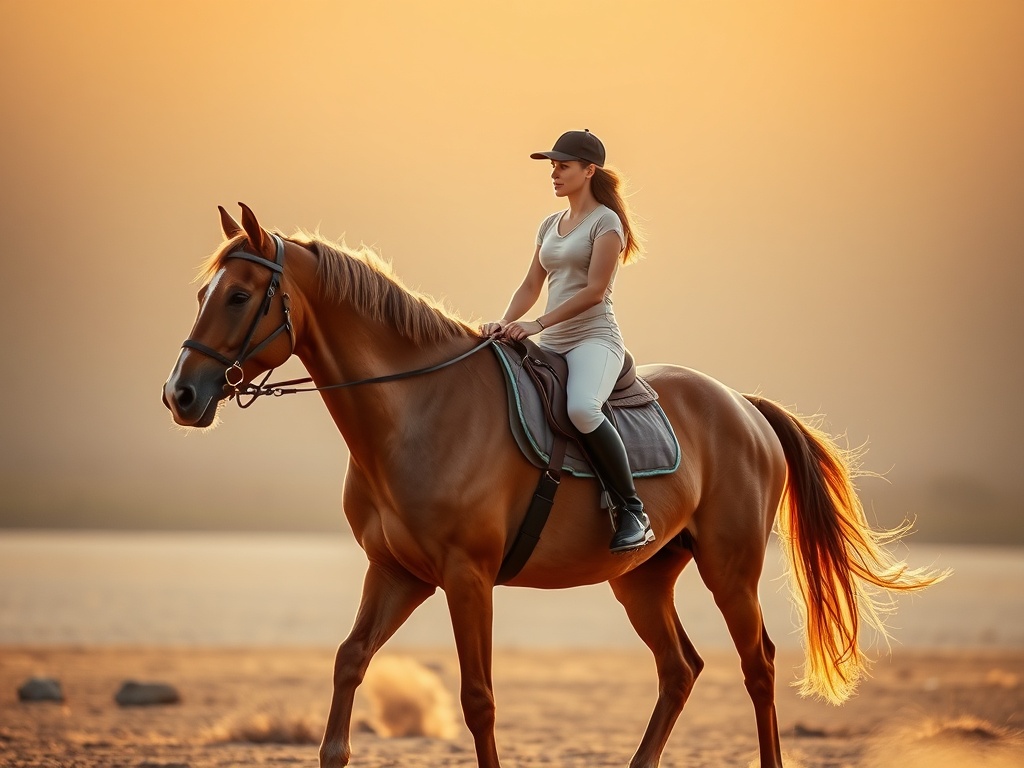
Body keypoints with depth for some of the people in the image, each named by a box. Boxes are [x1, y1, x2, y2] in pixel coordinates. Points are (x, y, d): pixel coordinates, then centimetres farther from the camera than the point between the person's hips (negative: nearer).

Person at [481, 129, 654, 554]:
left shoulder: (606, 222, -5)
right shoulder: (550, 225, 18)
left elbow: (594, 291, -15)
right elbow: (531, 285, 17)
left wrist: (538, 323, -21)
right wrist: (506, 322, -3)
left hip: (594, 339, -9)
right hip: (551, 344, 9)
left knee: (582, 408, -37)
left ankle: (632, 511, -28)